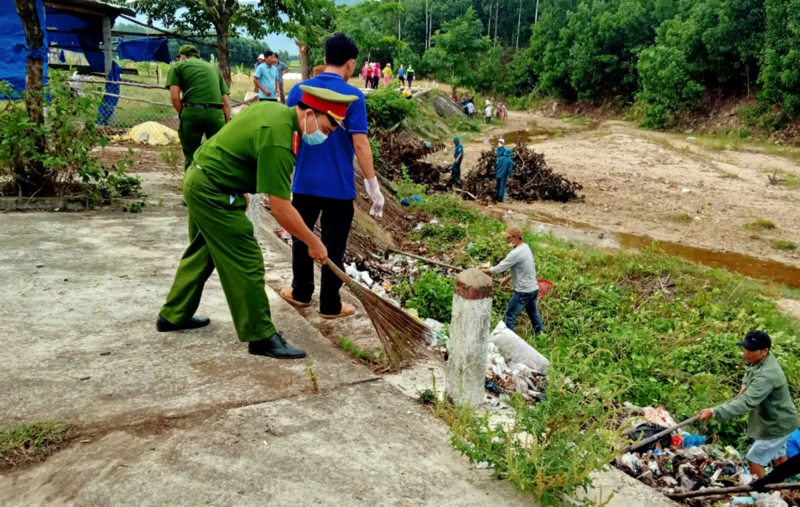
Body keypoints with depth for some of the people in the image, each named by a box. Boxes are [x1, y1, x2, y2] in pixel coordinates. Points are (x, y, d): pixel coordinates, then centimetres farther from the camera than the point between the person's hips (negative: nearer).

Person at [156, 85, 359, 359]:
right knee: (247, 264, -5)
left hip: (199, 179, 10)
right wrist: (313, 243, -15)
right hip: (213, 192, -10)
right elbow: (281, 209, -26)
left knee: (201, 253, 22)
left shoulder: (274, 109, 3)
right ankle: (261, 337, 5)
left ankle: (173, 315, 37)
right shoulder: (278, 139, -26)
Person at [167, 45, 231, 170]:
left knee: (191, 156, 9)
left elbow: (175, 97, 2)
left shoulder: (178, 66, 17)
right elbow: (226, 103, 20)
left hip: (193, 111, -2)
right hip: (216, 113, 3)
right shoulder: (214, 68, 27)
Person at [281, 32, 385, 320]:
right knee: (333, 246, 7)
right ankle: (330, 305, 17)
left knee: (302, 238, 20)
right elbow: (360, 145, -16)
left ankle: (301, 293, 33)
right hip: (339, 186, -4)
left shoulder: (299, 90, 1)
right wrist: (373, 185, -9)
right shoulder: (353, 96, -11)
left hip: (304, 182, 4)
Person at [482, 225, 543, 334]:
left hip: (523, 291, -10)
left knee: (509, 316, 1)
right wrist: (508, 278, 14)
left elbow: (499, 268, -22)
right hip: (533, 288, 10)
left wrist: (484, 271, -9)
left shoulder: (516, 253, -25)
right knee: (534, 313, 26)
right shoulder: (525, 247, 5)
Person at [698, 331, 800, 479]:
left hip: (777, 425, -10)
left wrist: (714, 412, -53)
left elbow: (746, 402, -47)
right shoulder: (758, 360, -9)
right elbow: (750, 372, 15)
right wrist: (746, 384, -8)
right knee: (778, 454, 28)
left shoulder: (766, 376, -40)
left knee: (755, 459, 1)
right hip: (778, 420, 10)